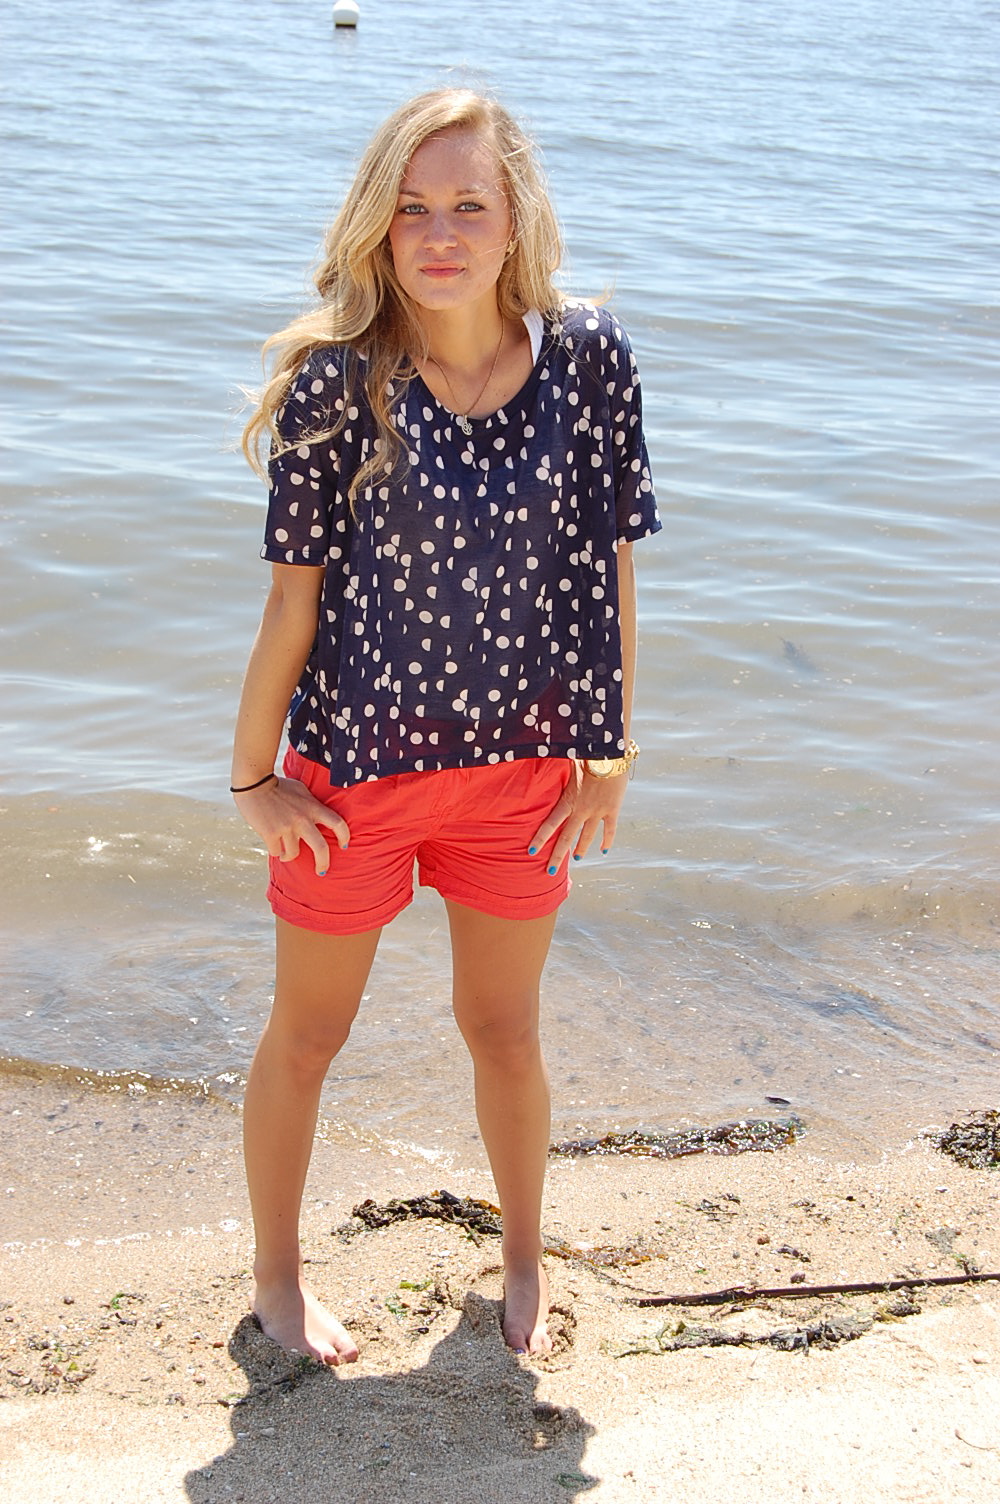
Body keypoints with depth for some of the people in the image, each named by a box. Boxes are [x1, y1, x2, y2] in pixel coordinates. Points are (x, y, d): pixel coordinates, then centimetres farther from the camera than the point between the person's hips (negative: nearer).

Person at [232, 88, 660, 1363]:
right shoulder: (336, 379, -16)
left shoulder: (587, 359, -9)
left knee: (503, 1029, 19)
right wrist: (254, 776, -5)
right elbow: (295, 593, -11)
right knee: (307, 1034, 15)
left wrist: (608, 757, 1)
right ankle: (276, 1276, 38)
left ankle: (523, 1258, 44)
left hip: (520, 764, 2)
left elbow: (608, 572, -2)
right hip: (355, 761, -2)